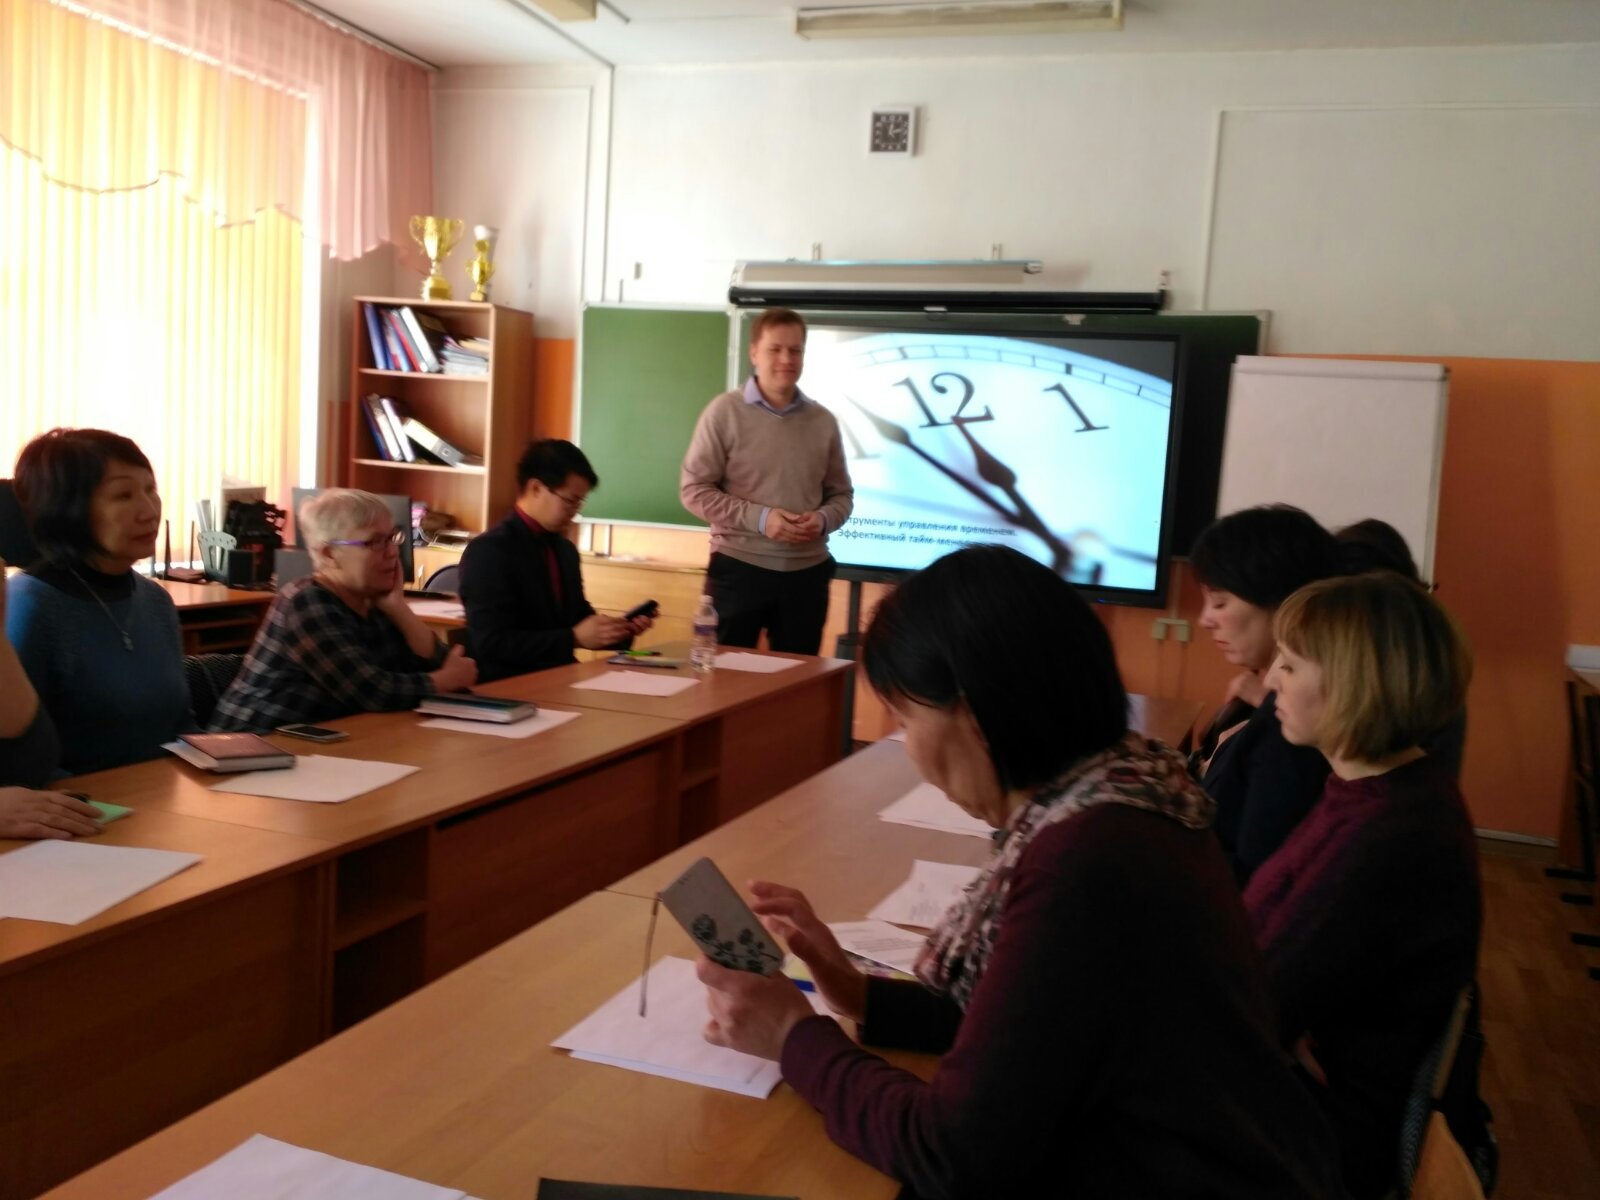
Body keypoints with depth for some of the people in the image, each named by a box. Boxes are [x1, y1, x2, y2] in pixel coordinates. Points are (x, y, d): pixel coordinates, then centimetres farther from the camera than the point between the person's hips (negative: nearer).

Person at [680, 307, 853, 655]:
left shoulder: (823, 421, 6)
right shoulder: (725, 411, -5)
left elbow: (841, 494, 13)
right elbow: (694, 489, -6)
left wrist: (824, 519, -10)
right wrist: (759, 518, -17)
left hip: (807, 572, 3)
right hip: (738, 568, -3)